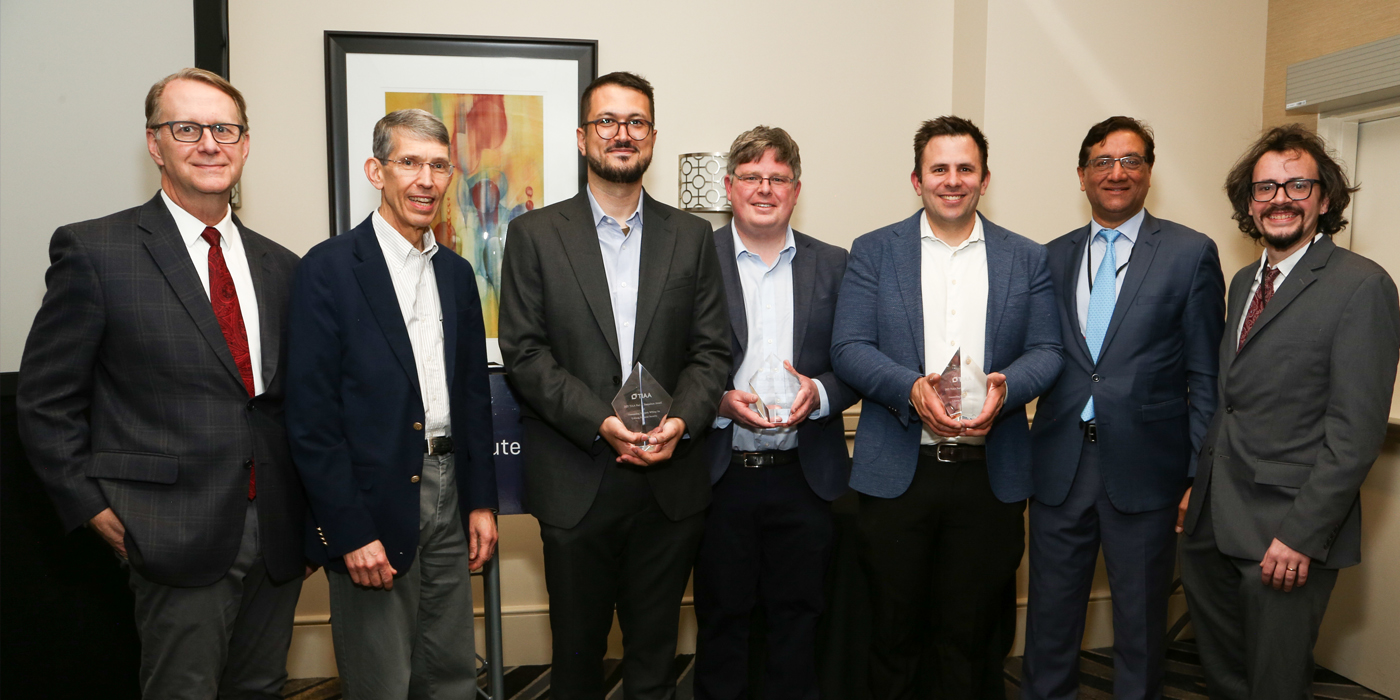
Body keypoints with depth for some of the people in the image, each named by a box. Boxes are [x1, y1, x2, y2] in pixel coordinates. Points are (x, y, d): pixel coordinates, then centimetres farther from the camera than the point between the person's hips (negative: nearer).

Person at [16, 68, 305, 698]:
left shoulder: (281, 267, 9)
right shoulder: (93, 251, -4)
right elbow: (44, 402, -2)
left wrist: (308, 509, 7)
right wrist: (97, 509, -6)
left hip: (279, 540, 5)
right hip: (178, 540, -4)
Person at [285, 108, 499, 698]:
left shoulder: (456, 272, 10)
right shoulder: (329, 267, -8)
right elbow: (310, 413, -12)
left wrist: (481, 501, 8)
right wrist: (350, 532, -14)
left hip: (449, 496, 5)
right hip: (372, 503, -5)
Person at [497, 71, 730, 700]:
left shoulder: (691, 236, 7)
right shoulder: (535, 234, 1)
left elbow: (712, 350, 4)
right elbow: (524, 353, -5)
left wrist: (682, 420, -15)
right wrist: (600, 422, -17)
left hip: (670, 481, 2)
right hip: (575, 482, -1)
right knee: (577, 648, 15)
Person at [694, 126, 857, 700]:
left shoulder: (833, 265, 7)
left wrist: (818, 393, -13)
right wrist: (720, 402, -17)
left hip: (804, 476, 2)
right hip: (720, 475, -1)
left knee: (797, 617, 12)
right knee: (721, 619, 11)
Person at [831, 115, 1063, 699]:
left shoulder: (1027, 259, 9)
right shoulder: (874, 252, 4)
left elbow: (1047, 350, 5)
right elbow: (848, 349, -3)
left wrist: (1007, 388, -16)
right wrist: (910, 389, -20)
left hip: (989, 473, 1)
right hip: (898, 471, -1)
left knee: (971, 638, 12)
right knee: (894, 633, 10)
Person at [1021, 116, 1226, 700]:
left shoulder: (1191, 253, -1)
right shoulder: (1054, 256, 8)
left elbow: (1205, 376, -2)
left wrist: (1199, 475, -5)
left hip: (1143, 469, -2)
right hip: (1060, 462, 3)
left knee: (1141, 620, 13)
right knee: (1050, 613, 12)